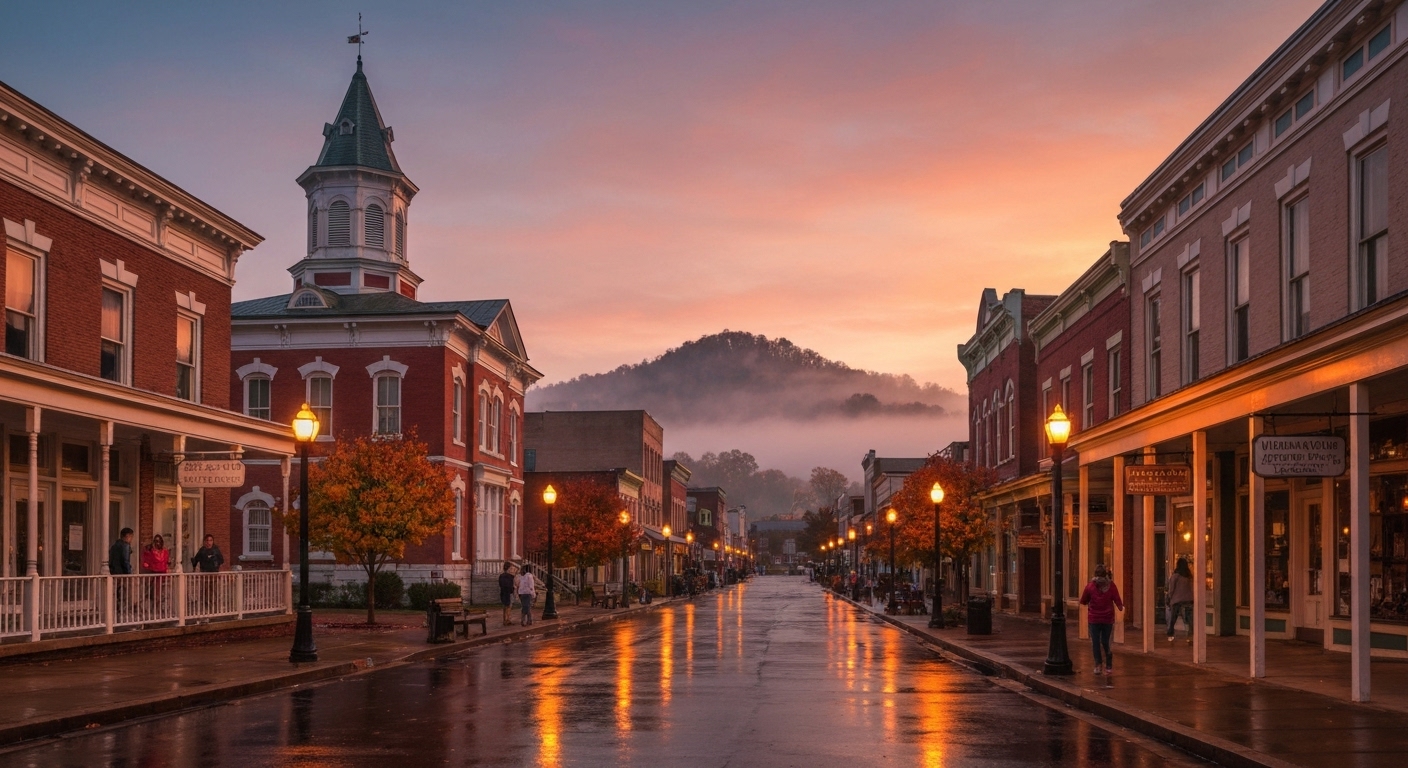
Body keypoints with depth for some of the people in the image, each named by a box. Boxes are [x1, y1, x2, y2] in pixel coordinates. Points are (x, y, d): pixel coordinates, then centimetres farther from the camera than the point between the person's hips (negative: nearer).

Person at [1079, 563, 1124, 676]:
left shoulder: (1090, 586, -7)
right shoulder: (1111, 585, -7)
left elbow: (1083, 601, 3)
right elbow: (1118, 601, -3)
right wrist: (1121, 607, 19)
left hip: (1094, 619, -1)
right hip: (1108, 619, 1)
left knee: (1095, 642, 3)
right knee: (1106, 642, 12)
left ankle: (1098, 665, -5)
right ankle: (1109, 666, 13)